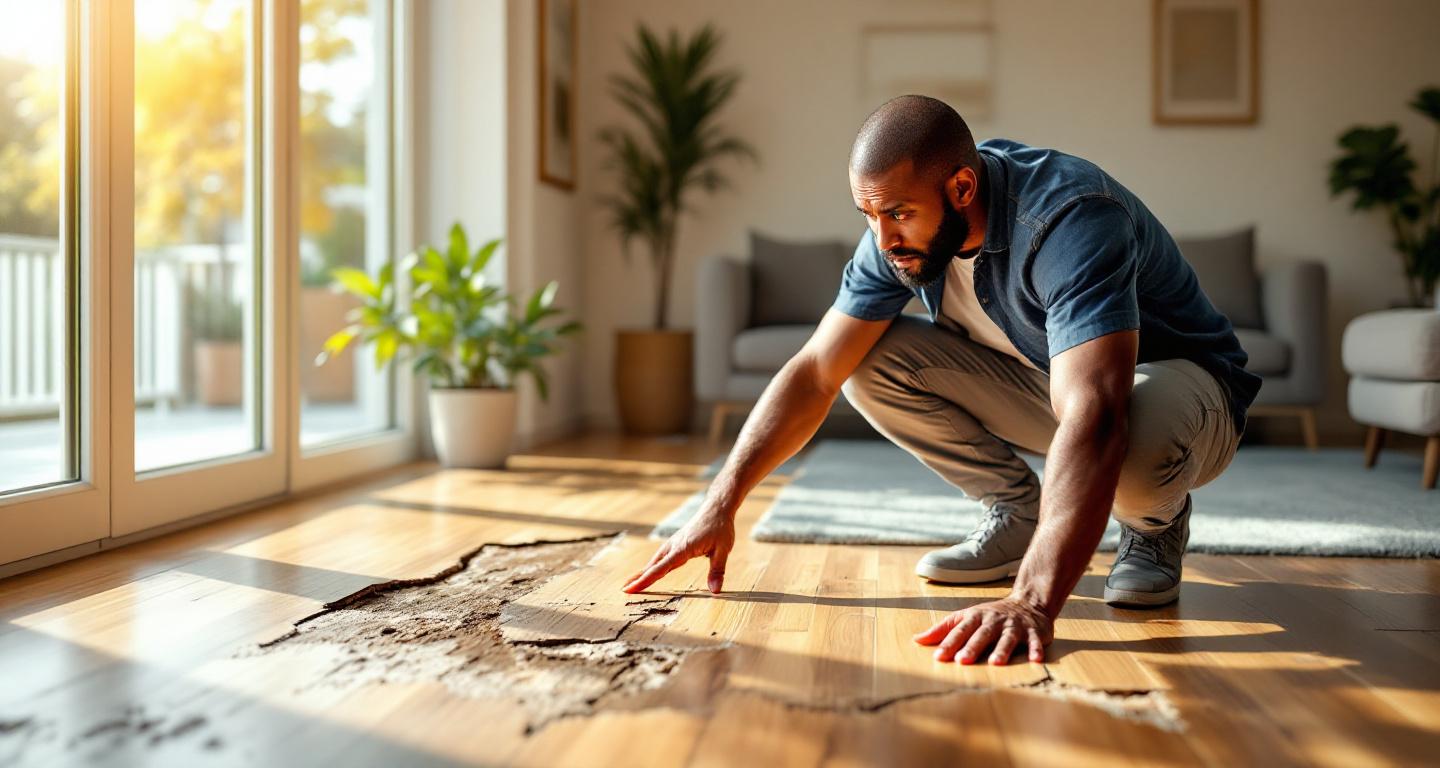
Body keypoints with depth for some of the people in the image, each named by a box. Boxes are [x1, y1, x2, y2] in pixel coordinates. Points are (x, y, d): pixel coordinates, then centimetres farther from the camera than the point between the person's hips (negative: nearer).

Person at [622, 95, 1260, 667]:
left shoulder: (1068, 220, -36)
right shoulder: (900, 233, -15)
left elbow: (1094, 420, -48)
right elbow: (815, 371, -14)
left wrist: (1032, 602, -59)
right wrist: (722, 504, -23)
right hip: (1039, 379, 6)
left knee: (1136, 453, -42)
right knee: (870, 360, -15)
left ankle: (1155, 523, -3)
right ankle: (1016, 512, 1)